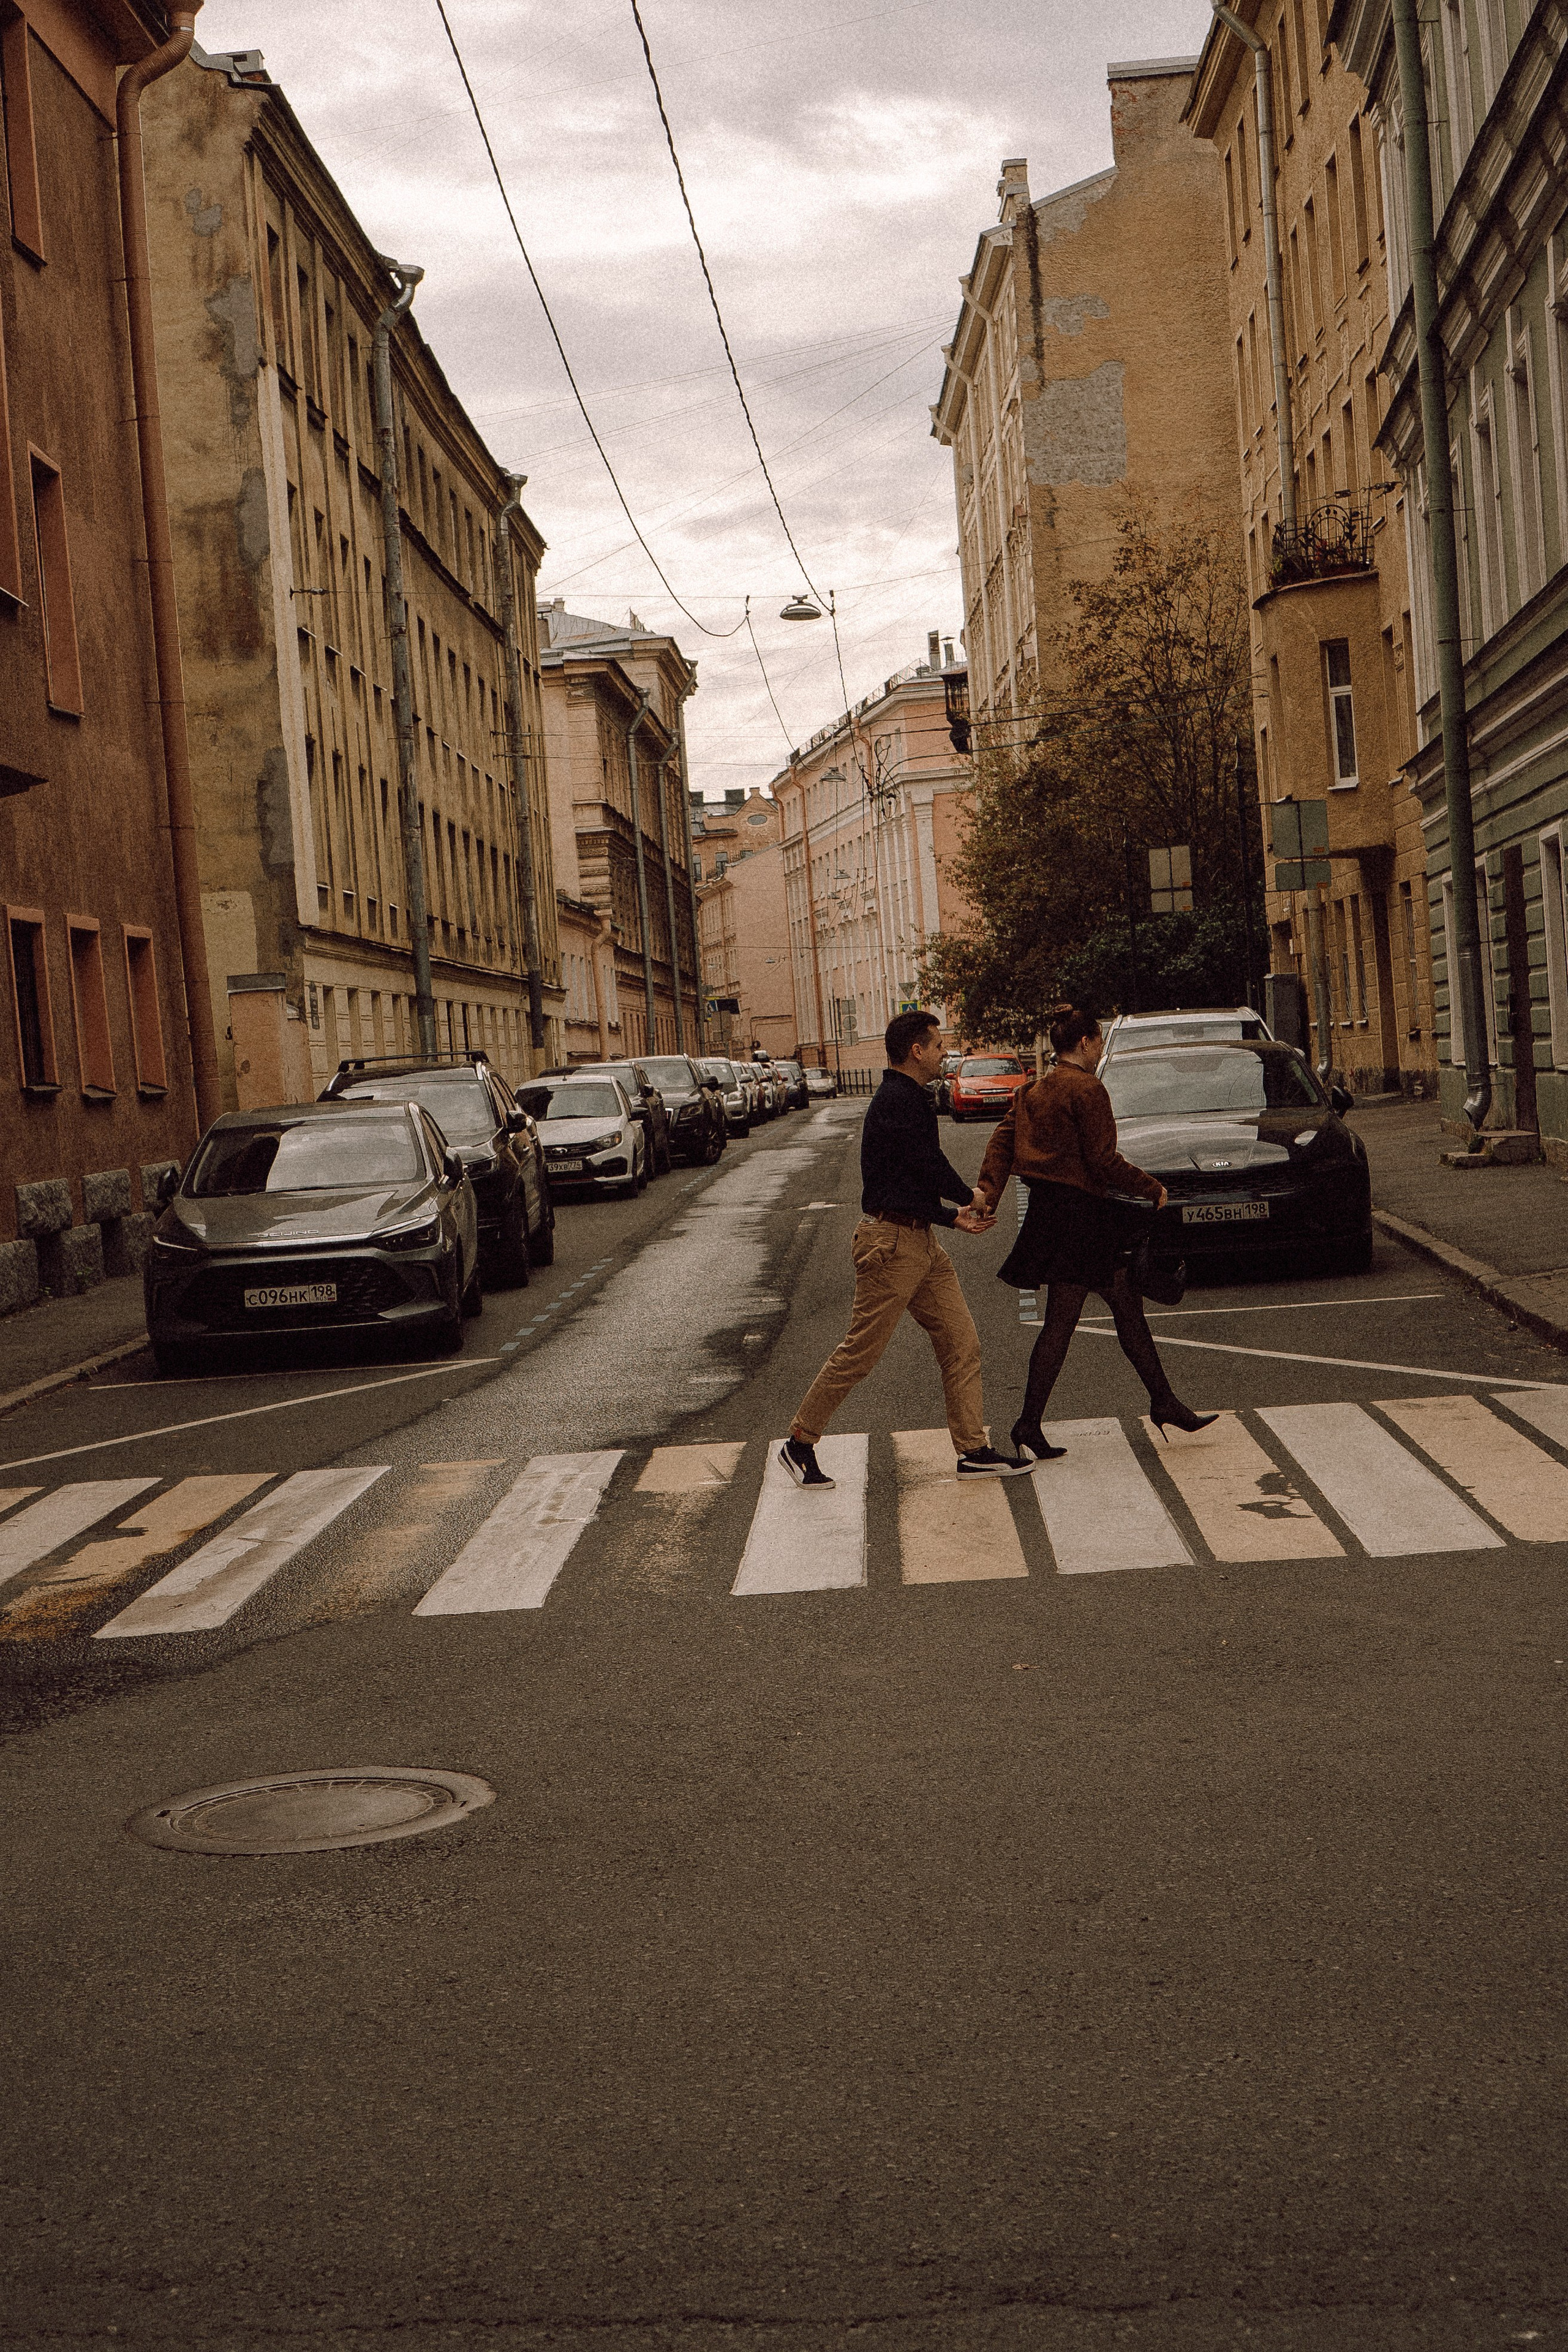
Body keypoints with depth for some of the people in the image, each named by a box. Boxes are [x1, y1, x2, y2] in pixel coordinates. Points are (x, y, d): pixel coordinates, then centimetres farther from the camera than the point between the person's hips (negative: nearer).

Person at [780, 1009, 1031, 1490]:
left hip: (920, 1241, 10)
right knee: (860, 1352, -4)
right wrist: (970, 1196, 2)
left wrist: (955, 1218, 12)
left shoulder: (908, 1099, 18)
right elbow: (929, 1165, -16)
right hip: (892, 1240, -10)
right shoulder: (898, 1100, -15)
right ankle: (799, 1444, 8)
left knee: (961, 1341, 6)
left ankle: (973, 1451, 8)